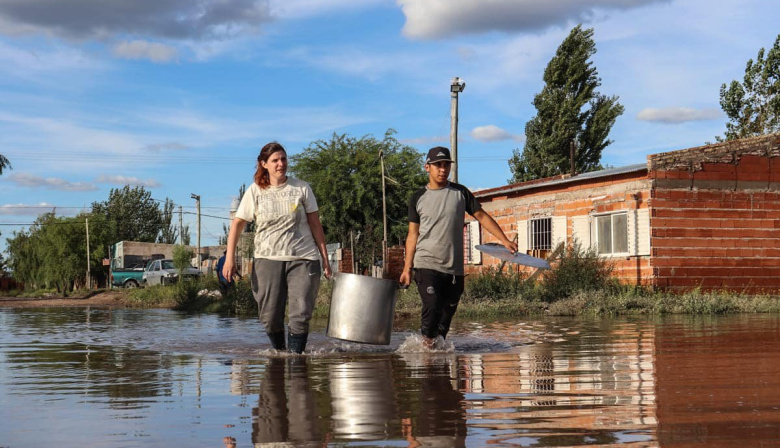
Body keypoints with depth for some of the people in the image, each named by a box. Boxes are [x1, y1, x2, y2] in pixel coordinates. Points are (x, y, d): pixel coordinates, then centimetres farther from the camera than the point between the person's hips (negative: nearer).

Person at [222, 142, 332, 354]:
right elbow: (238, 223, 4)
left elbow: (315, 224, 7)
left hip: (302, 258, 0)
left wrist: (325, 258, 5)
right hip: (268, 257, 1)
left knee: (300, 314, -11)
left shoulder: (301, 188, 3)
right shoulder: (255, 191, 2)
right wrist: (229, 259, -6)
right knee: (270, 316, 1)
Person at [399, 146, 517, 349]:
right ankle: (427, 344, -4)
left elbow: (482, 216, 10)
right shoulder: (418, 198, 5)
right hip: (427, 265, -2)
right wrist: (407, 267, 3)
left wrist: (505, 240, 1)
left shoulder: (460, 193, 7)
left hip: (454, 267, 2)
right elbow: (413, 234, 8)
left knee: (447, 313, 8)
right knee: (432, 307, -18)